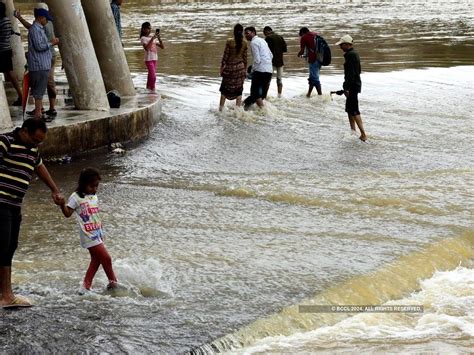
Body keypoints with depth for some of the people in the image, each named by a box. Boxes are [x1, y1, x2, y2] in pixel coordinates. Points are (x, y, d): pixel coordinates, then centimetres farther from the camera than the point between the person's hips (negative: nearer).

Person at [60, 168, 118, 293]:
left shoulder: (94, 197, 11)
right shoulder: (76, 197, -10)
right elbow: (67, 213, -14)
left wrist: (101, 230, 18)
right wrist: (62, 204, -33)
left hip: (97, 234, 8)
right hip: (89, 236, -8)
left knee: (96, 260, 11)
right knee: (106, 258, -6)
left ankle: (86, 286, 19)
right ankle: (113, 282, 11)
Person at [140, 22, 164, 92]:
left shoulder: (154, 37, 12)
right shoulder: (143, 38, -6)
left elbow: (162, 47, 10)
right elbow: (146, 48, -24)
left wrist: (159, 39, -4)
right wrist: (152, 39, -24)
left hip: (155, 59, 7)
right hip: (149, 59, -7)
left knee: (151, 76, 10)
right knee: (153, 76, -13)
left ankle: (148, 89, 16)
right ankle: (152, 89, -9)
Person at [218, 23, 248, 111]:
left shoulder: (229, 41, -14)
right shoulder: (245, 43, -4)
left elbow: (225, 56, -10)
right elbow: (245, 57, 2)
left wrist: (222, 67, -1)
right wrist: (245, 69, 12)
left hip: (230, 67, -2)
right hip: (240, 68, 2)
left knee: (225, 89, 12)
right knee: (238, 90, 10)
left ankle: (220, 108, 11)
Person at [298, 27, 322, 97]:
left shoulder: (304, 37, -2)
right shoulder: (316, 35, 17)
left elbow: (302, 50, -6)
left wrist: (299, 54, 18)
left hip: (312, 59, -7)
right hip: (320, 58, 7)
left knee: (315, 78, -4)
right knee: (312, 76, 18)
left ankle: (320, 94, -8)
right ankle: (309, 93, 28)